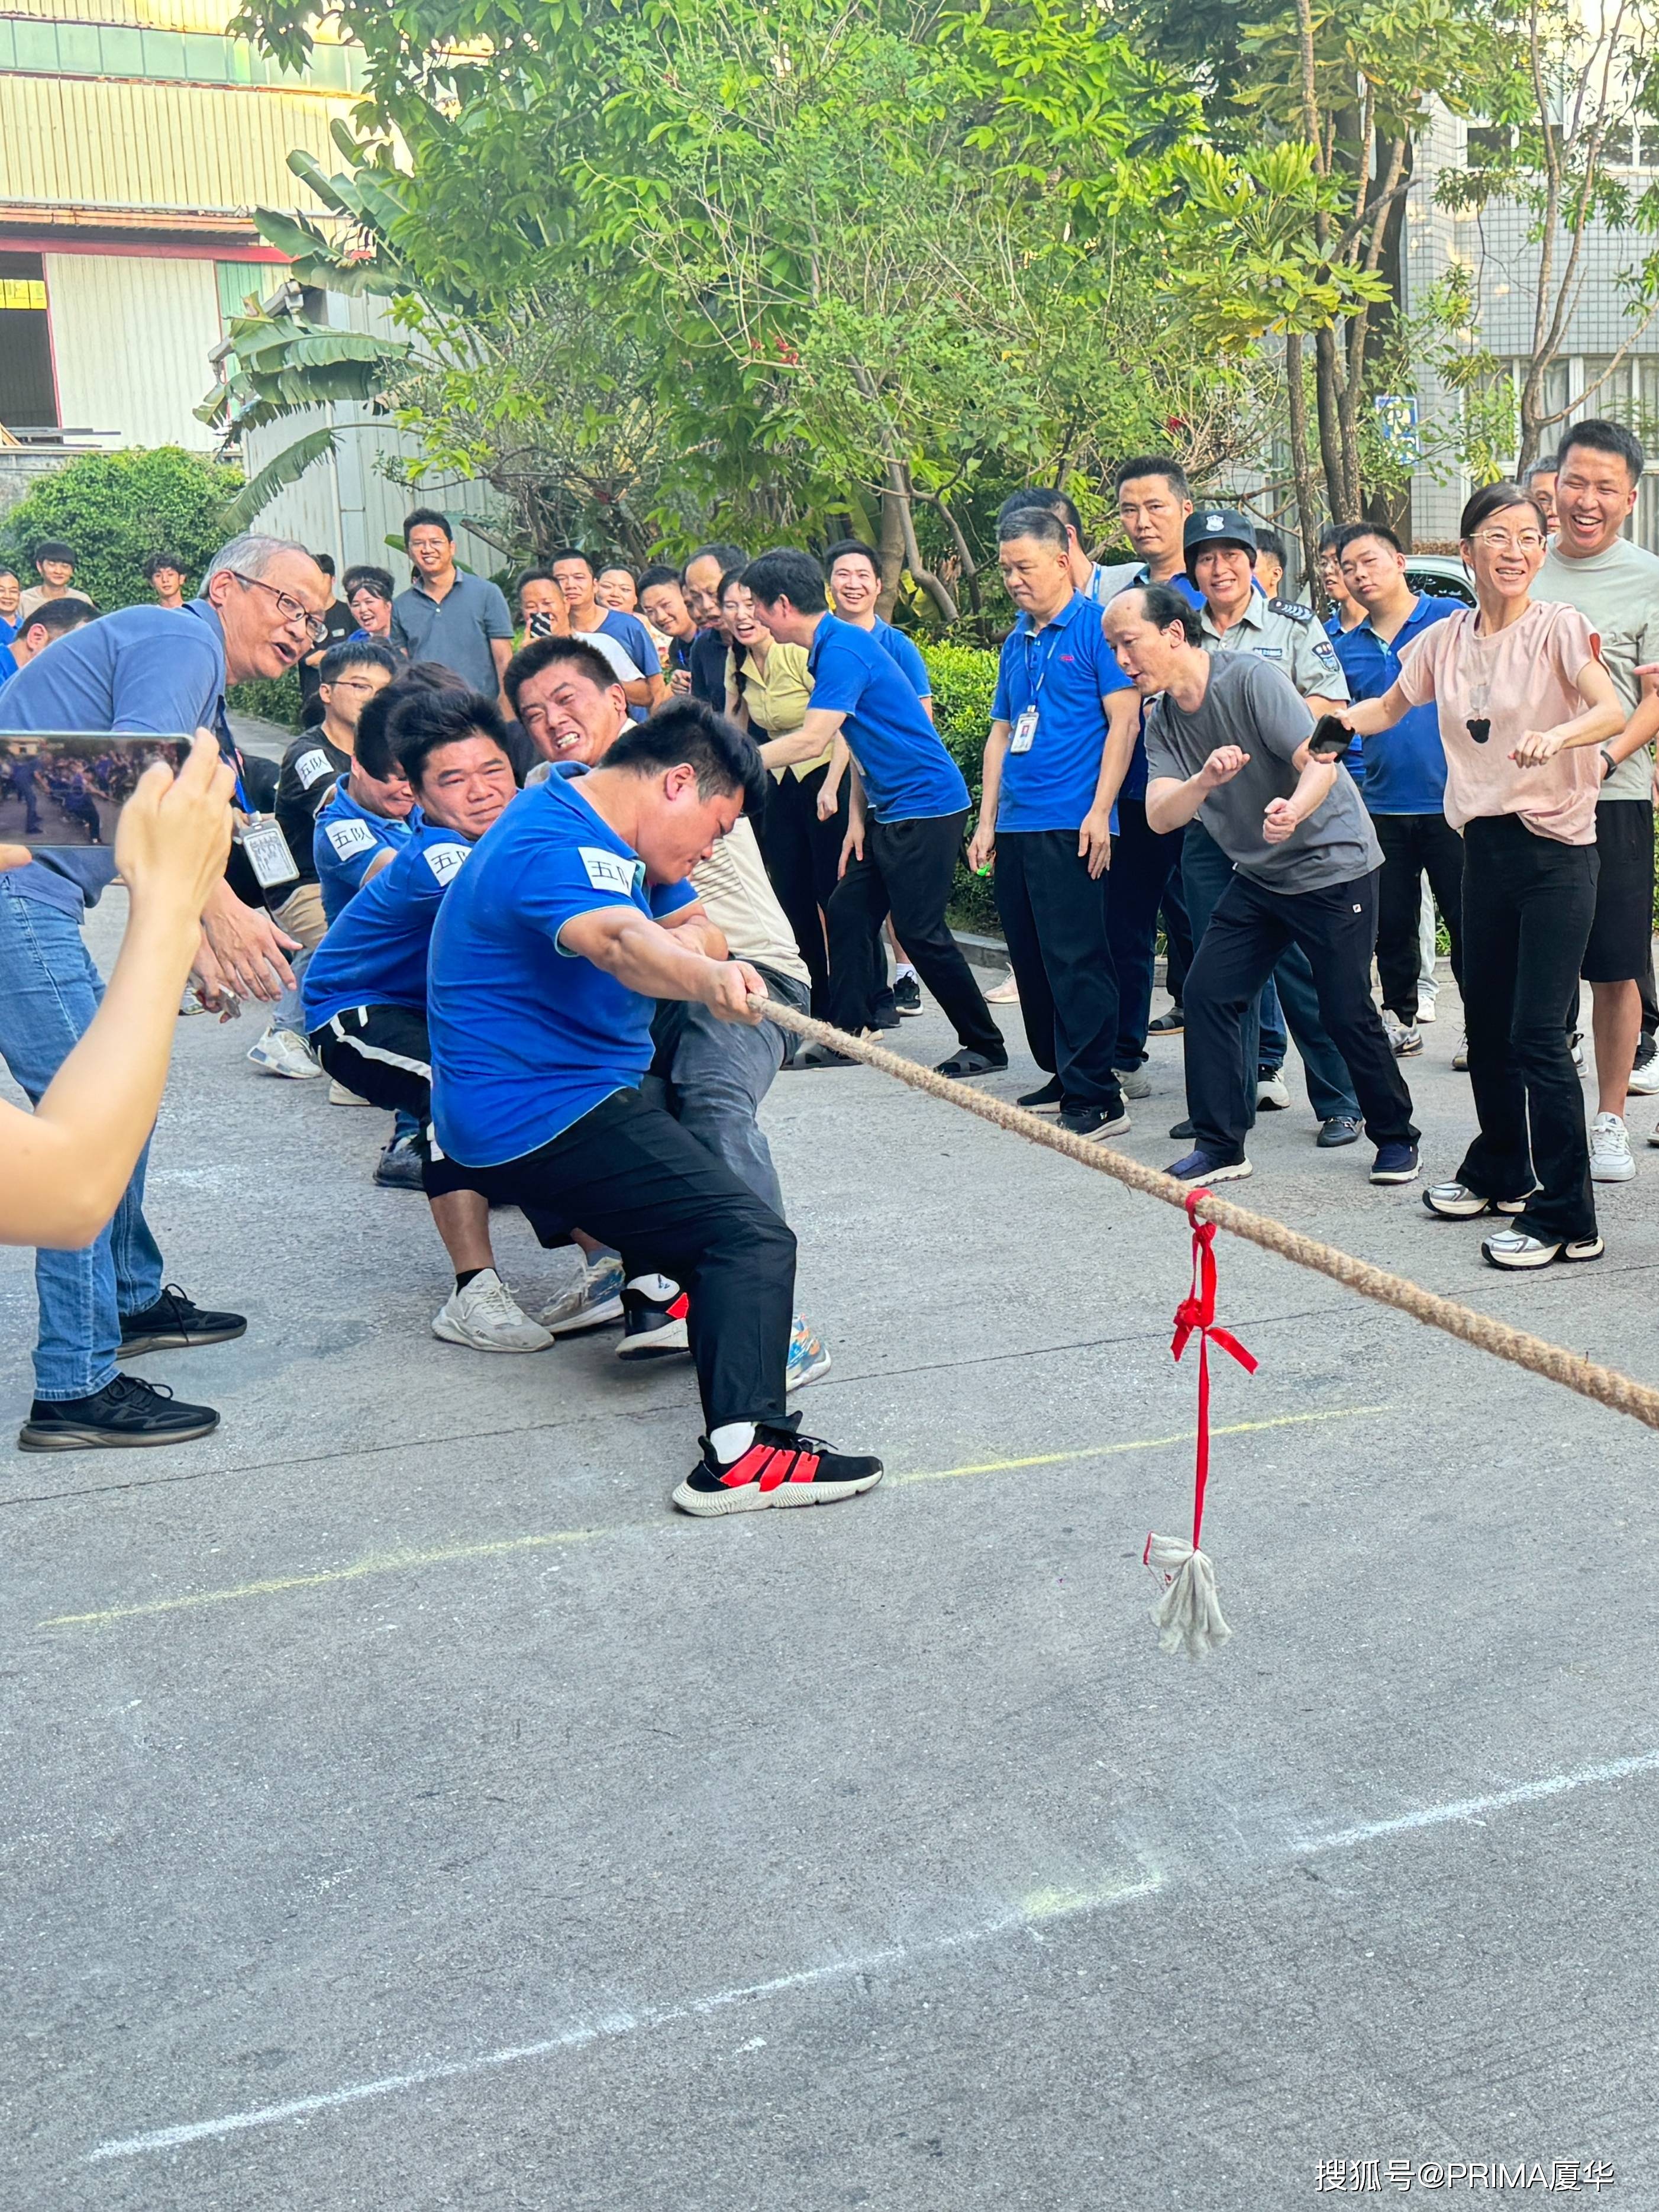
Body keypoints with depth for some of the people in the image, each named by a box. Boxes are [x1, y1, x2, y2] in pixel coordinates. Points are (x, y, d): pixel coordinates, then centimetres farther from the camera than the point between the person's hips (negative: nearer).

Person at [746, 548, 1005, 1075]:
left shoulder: (841, 650, -19)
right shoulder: (829, 648, 13)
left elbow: (810, 740, -26)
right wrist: (858, 818, 13)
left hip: (926, 806, -10)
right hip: (890, 810, 10)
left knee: (921, 931, -7)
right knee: (848, 912, 10)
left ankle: (985, 1046, 4)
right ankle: (844, 1036, 18)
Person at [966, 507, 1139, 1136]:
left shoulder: (1095, 627, -4)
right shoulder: (1016, 642, 18)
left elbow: (1124, 720, -9)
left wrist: (1099, 812, -16)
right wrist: (987, 821, 16)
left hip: (1070, 826, -8)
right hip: (1015, 826, 8)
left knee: (1076, 961, -10)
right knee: (1031, 961, 11)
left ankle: (1097, 1097, -6)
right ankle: (1060, 1076, 23)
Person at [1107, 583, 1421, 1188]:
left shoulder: (1251, 678, -19)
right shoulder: (1162, 720, 0)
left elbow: (1321, 762, -25)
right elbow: (1160, 815, -13)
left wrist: (1293, 808, -48)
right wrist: (1205, 780, -34)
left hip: (1333, 865, -6)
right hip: (1258, 876, 7)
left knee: (1346, 1012, -6)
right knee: (1207, 993, -3)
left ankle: (1396, 1137, 16)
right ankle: (1219, 1144, 8)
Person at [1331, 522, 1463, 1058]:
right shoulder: (1344, 646, 10)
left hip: (1451, 800, -4)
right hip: (1383, 807, 4)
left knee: (1467, 921, 0)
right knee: (1391, 924, 11)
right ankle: (1400, 1020, 26)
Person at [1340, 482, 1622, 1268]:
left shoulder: (1557, 625, -8)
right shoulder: (1446, 639, 7)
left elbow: (1614, 711, -23)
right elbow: (1386, 709, 23)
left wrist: (1556, 736, -42)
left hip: (1556, 853, -6)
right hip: (1486, 844, 6)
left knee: (1536, 1033, -11)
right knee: (1486, 1022, 16)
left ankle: (1567, 1217, -4)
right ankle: (1500, 1174, 35)